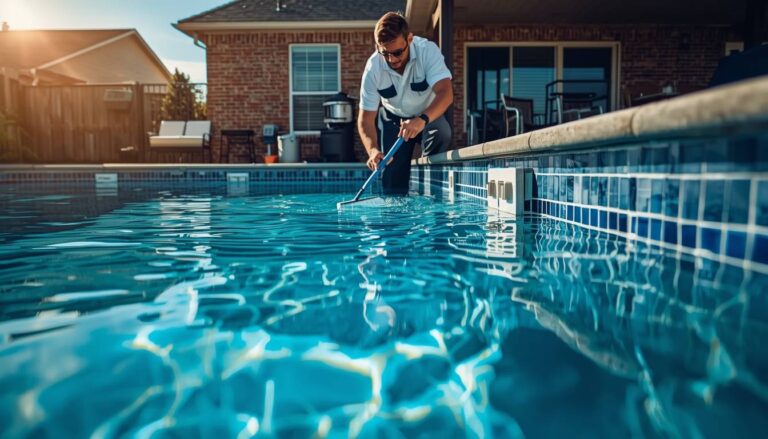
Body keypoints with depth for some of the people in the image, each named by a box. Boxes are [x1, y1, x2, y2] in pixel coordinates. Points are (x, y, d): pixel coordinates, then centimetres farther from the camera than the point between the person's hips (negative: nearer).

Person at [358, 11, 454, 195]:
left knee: (441, 134, -32)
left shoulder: (428, 50, -29)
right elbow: (366, 118, -23)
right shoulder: (373, 68, -24)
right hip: (393, 119, 1)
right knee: (392, 185, -6)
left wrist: (422, 119, -59)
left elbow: (446, 93, -40)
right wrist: (373, 150, -42)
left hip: (430, 114, 0)